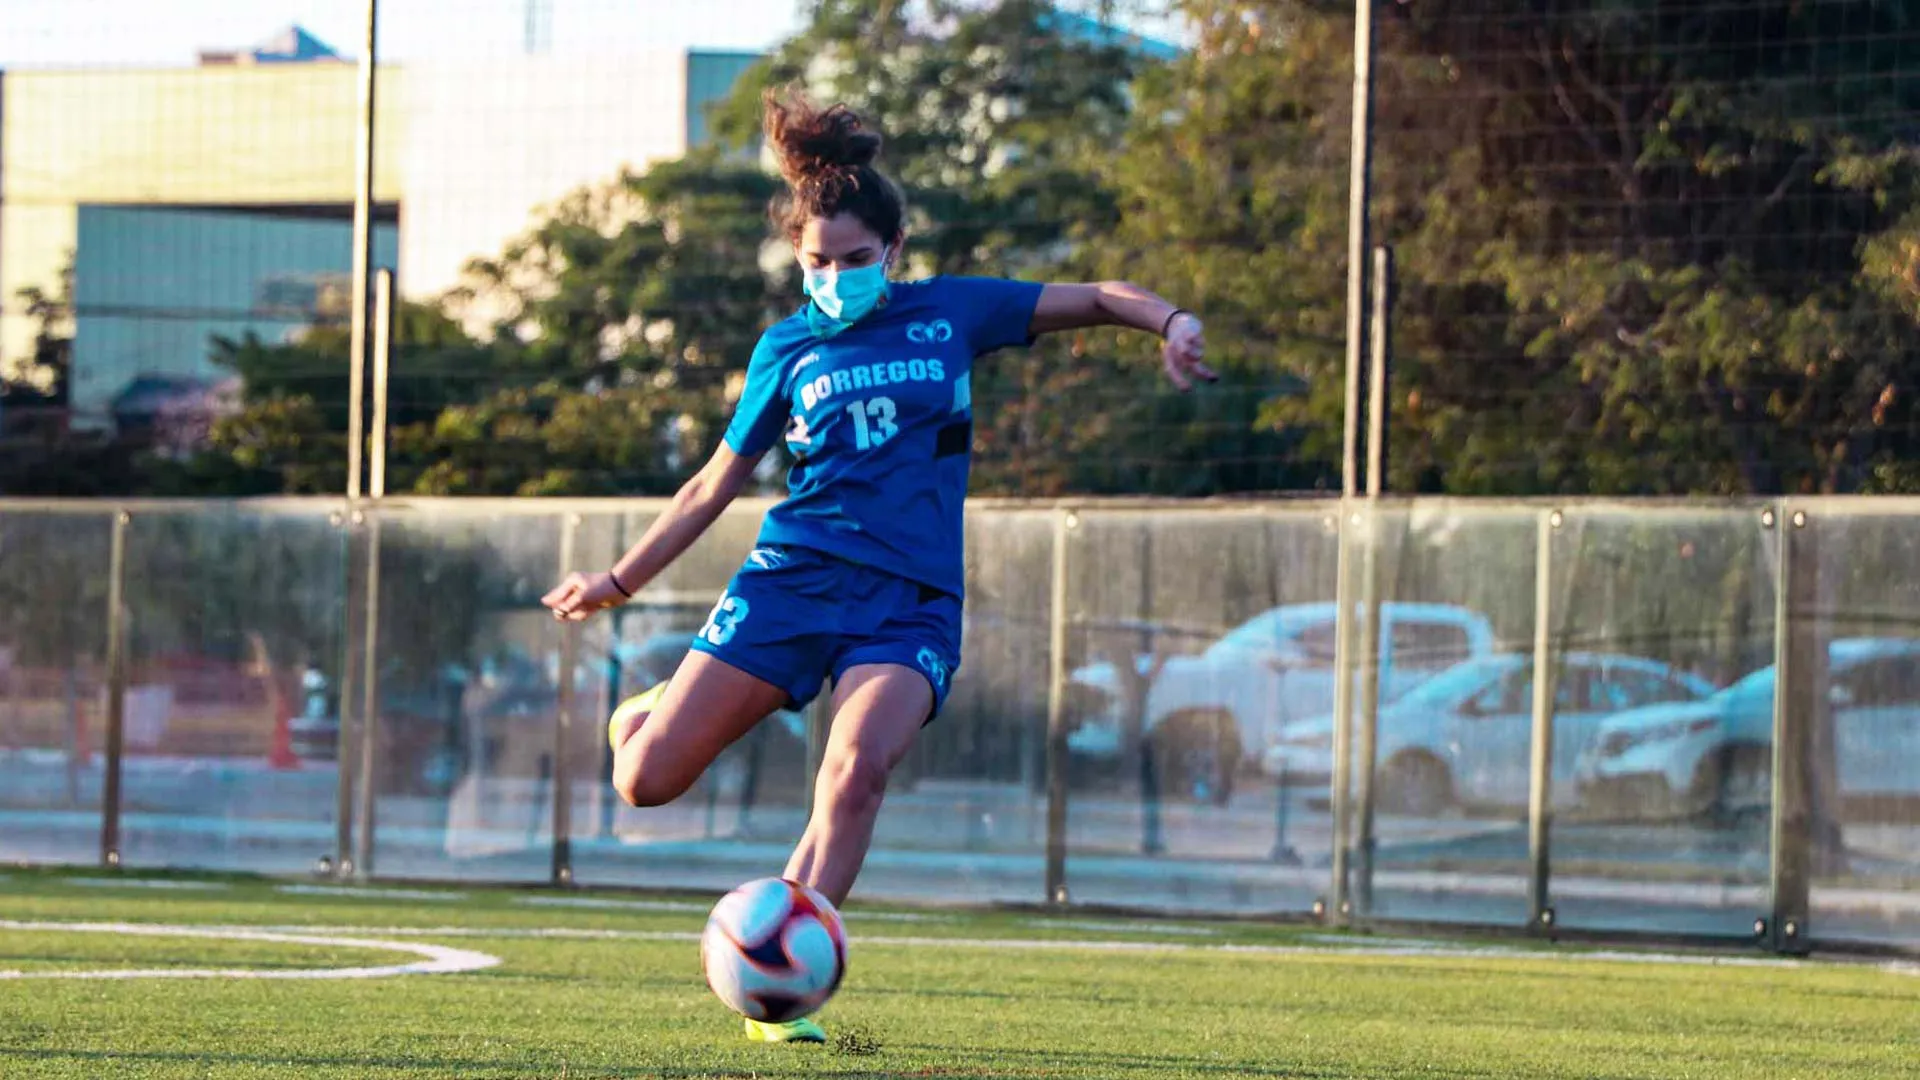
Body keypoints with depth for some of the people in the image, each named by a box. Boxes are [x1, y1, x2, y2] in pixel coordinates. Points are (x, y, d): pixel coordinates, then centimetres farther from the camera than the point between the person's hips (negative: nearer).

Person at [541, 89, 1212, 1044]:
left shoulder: (952, 313, 8)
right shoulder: (787, 349, 9)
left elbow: (1094, 299, 12)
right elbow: (713, 488, 16)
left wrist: (1169, 321, -8)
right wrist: (617, 582, 17)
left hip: (910, 602, -1)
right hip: (792, 575, 1)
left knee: (856, 774, -28)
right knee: (646, 782, -9)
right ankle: (648, 710, 29)